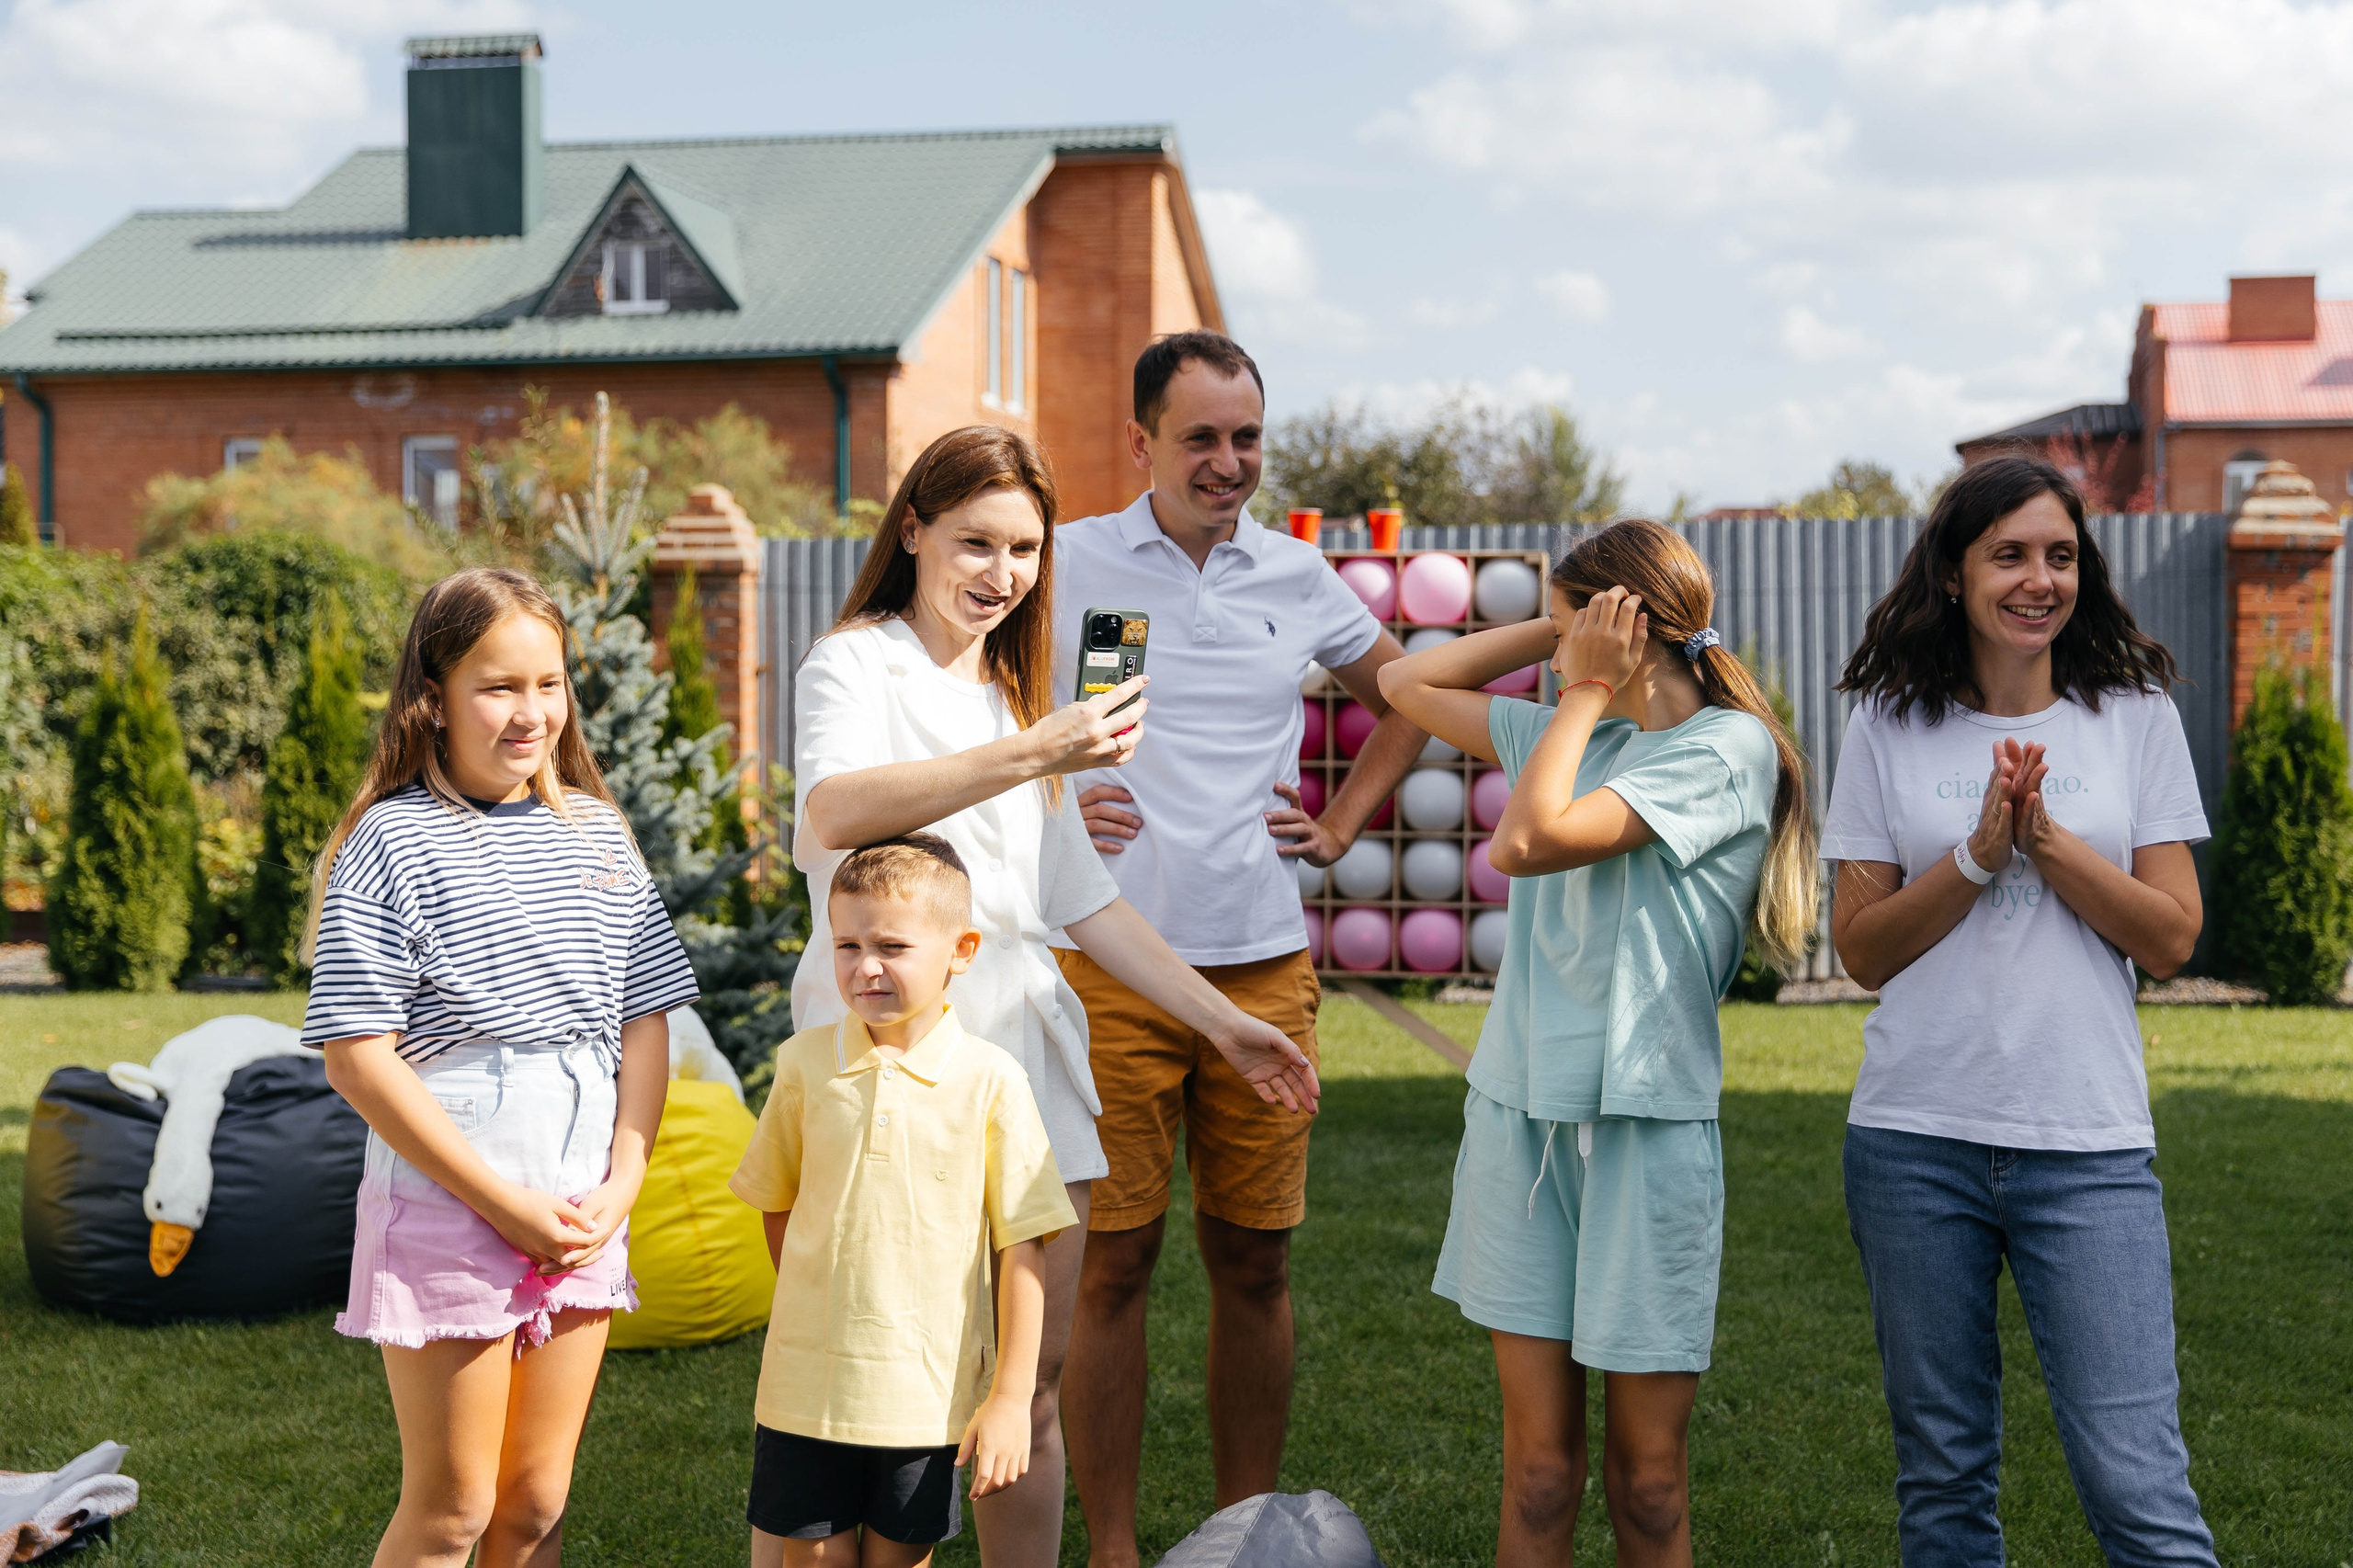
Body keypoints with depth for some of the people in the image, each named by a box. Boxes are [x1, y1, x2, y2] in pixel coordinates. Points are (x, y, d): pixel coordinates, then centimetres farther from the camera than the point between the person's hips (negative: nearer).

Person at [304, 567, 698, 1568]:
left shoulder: (598, 832, 7)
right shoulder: (391, 843, -9)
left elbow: (645, 1018, 10)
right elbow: (358, 1058, -13)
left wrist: (621, 1184, -3)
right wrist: (506, 1203, -14)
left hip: (583, 1214, 5)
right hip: (447, 1210, -5)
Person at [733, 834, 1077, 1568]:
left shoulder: (990, 1080, -10)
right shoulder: (805, 1061, -3)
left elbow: (1022, 1246, -7)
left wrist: (1010, 1396, -7)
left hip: (929, 1390, -1)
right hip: (808, 1380, 2)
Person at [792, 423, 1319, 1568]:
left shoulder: (1018, 696, 21)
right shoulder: (855, 665, 0)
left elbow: (1081, 900, 22)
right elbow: (834, 809, -23)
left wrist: (1224, 1023, 17)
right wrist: (1035, 755, -31)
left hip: (1022, 1040, 6)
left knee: (1032, 1387, 7)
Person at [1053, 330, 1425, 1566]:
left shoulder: (1299, 577, 9)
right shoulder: (1065, 565, 0)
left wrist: (1341, 825, 13)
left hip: (1265, 970, 3)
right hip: (1107, 968, -3)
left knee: (1254, 1264, 8)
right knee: (1111, 1266, 1)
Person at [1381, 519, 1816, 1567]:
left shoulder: (1727, 748, -6)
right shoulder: (1579, 732, 15)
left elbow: (1525, 842, -16)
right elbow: (1406, 683, 23)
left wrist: (1587, 684, -5)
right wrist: (1564, 638, 14)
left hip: (1645, 1122, -5)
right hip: (1520, 1108, 6)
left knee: (1648, 1469, 4)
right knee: (1538, 1458, 5)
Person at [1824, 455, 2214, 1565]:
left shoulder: (2136, 717, 4)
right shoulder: (1890, 727, 4)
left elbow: (2171, 938, 0)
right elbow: (1862, 949, 1)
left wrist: (2044, 835, -12)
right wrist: (1980, 853, -13)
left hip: (2090, 1145, -1)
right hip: (1914, 1140, 1)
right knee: (1942, 1478, 11)